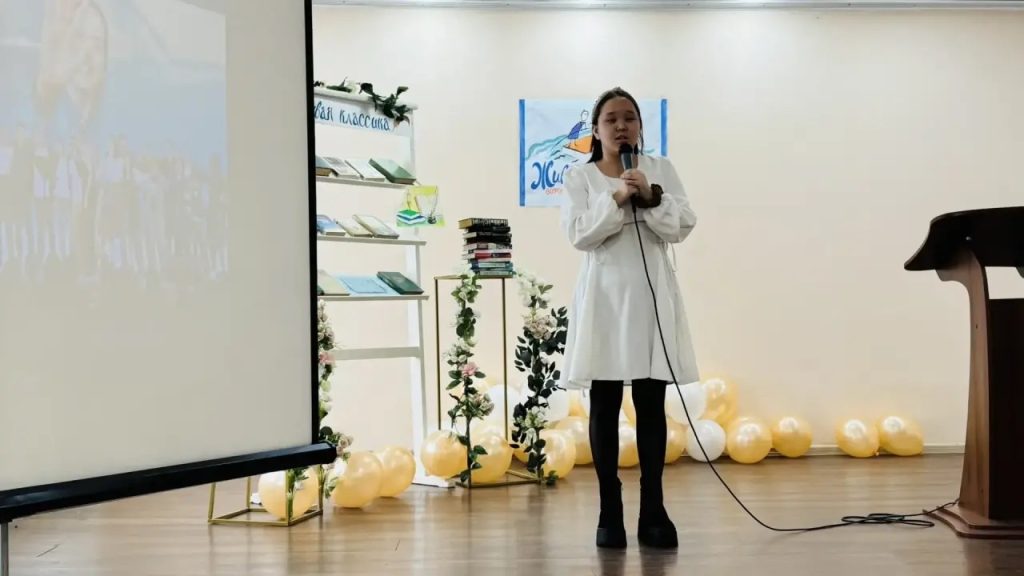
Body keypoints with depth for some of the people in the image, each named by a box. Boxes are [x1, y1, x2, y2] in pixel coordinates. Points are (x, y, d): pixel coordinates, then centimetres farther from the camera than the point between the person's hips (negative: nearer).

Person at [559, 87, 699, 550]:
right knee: (605, 408, 2)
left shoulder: (660, 169, 10)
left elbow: (682, 226, 0)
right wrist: (617, 199, -18)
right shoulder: (579, 176, 5)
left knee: (651, 405, 2)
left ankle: (653, 512, 8)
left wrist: (650, 197, -15)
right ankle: (610, 513, 8)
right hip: (604, 297, -1)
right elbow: (578, 233, -8)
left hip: (651, 295, 1)